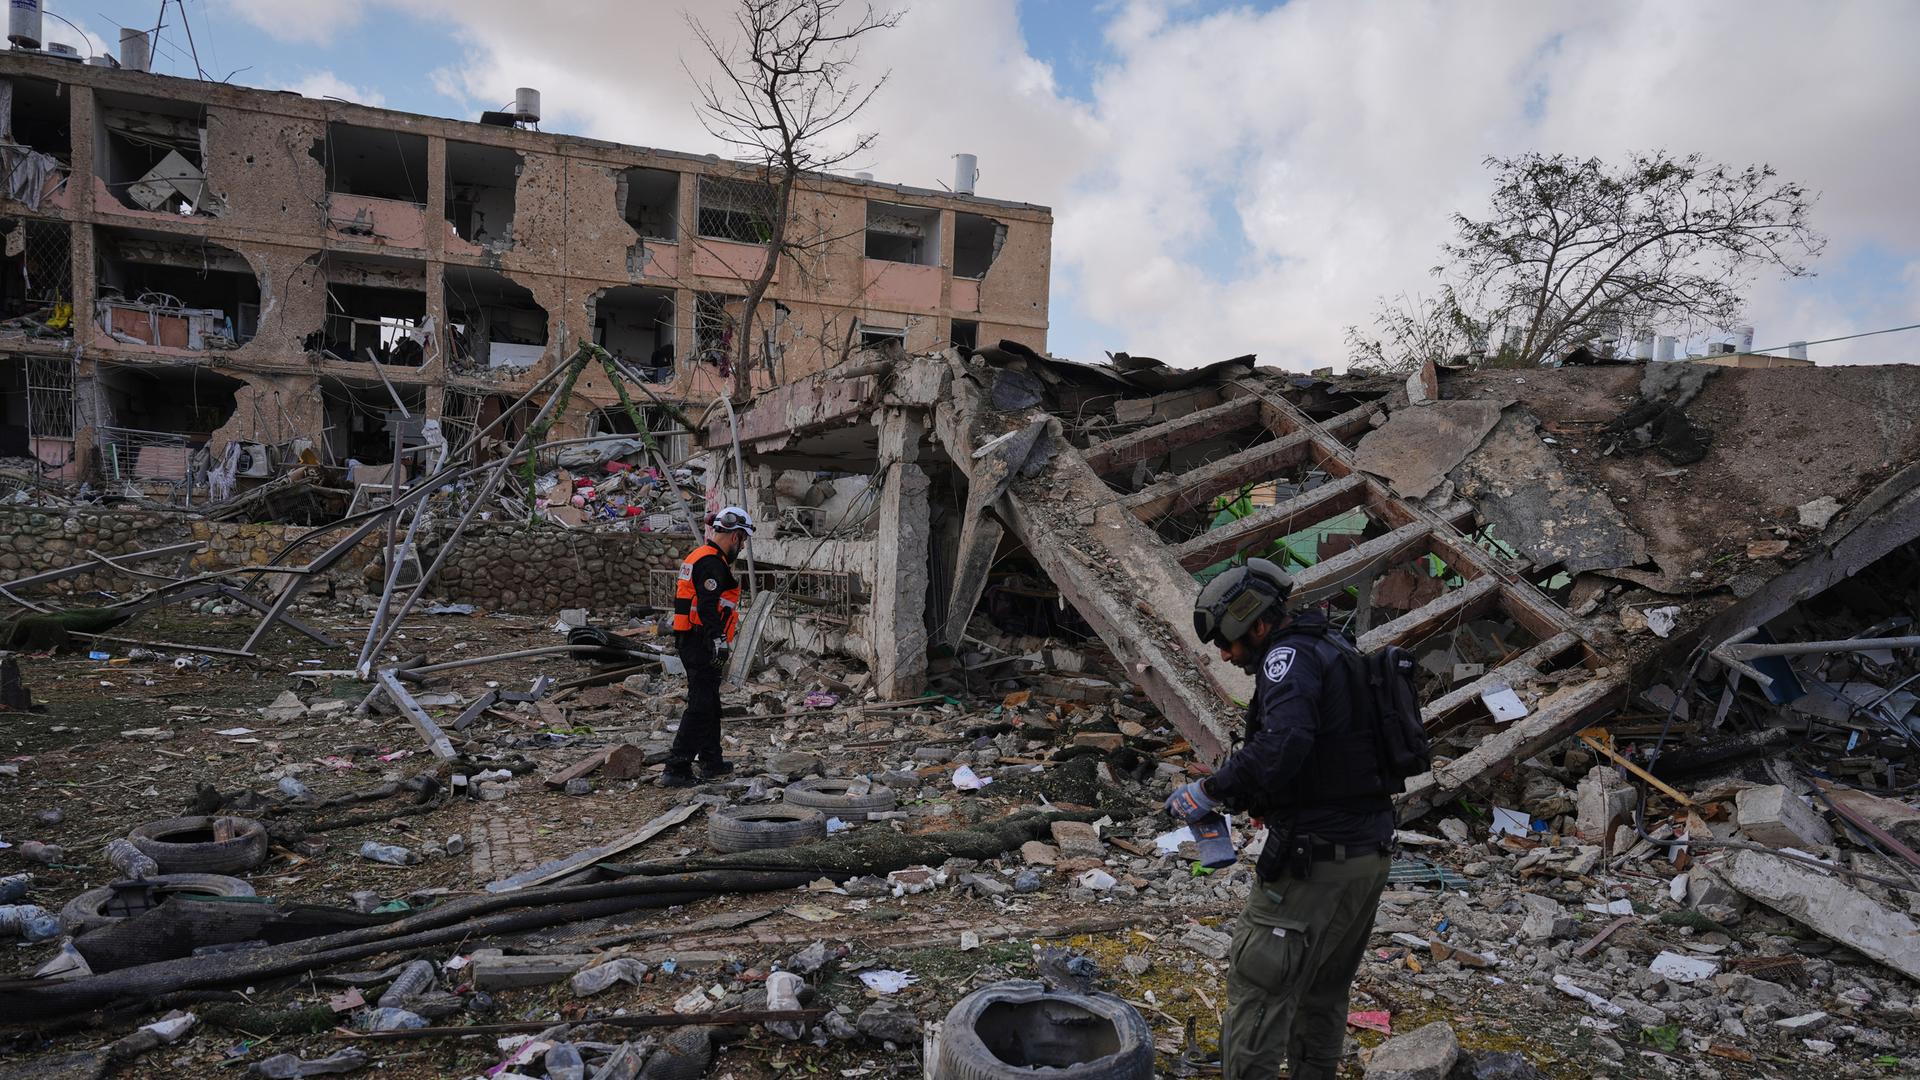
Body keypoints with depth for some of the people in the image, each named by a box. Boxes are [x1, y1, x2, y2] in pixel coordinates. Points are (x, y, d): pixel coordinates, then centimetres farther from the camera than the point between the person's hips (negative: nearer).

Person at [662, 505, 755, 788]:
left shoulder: (697, 556, 18)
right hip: (703, 645, -11)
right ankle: (676, 768, -9)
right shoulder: (712, 563, -15)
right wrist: (718, 642, -25)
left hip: (688, 640, 11)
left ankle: (712, 762, 28)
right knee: (701, 705, -8)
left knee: (709, 702, 18)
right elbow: (708, 606, -24)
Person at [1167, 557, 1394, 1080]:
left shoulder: (1290, 657, -15)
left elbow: (1282, 742, -33)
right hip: (1370, 852, 10)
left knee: (1258, 984, -1)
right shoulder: (1332, 649, 14)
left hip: (1317, 859, -10)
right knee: (1323, 992, 21)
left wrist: (1211, 790, -24)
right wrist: (1242, 793, 12)